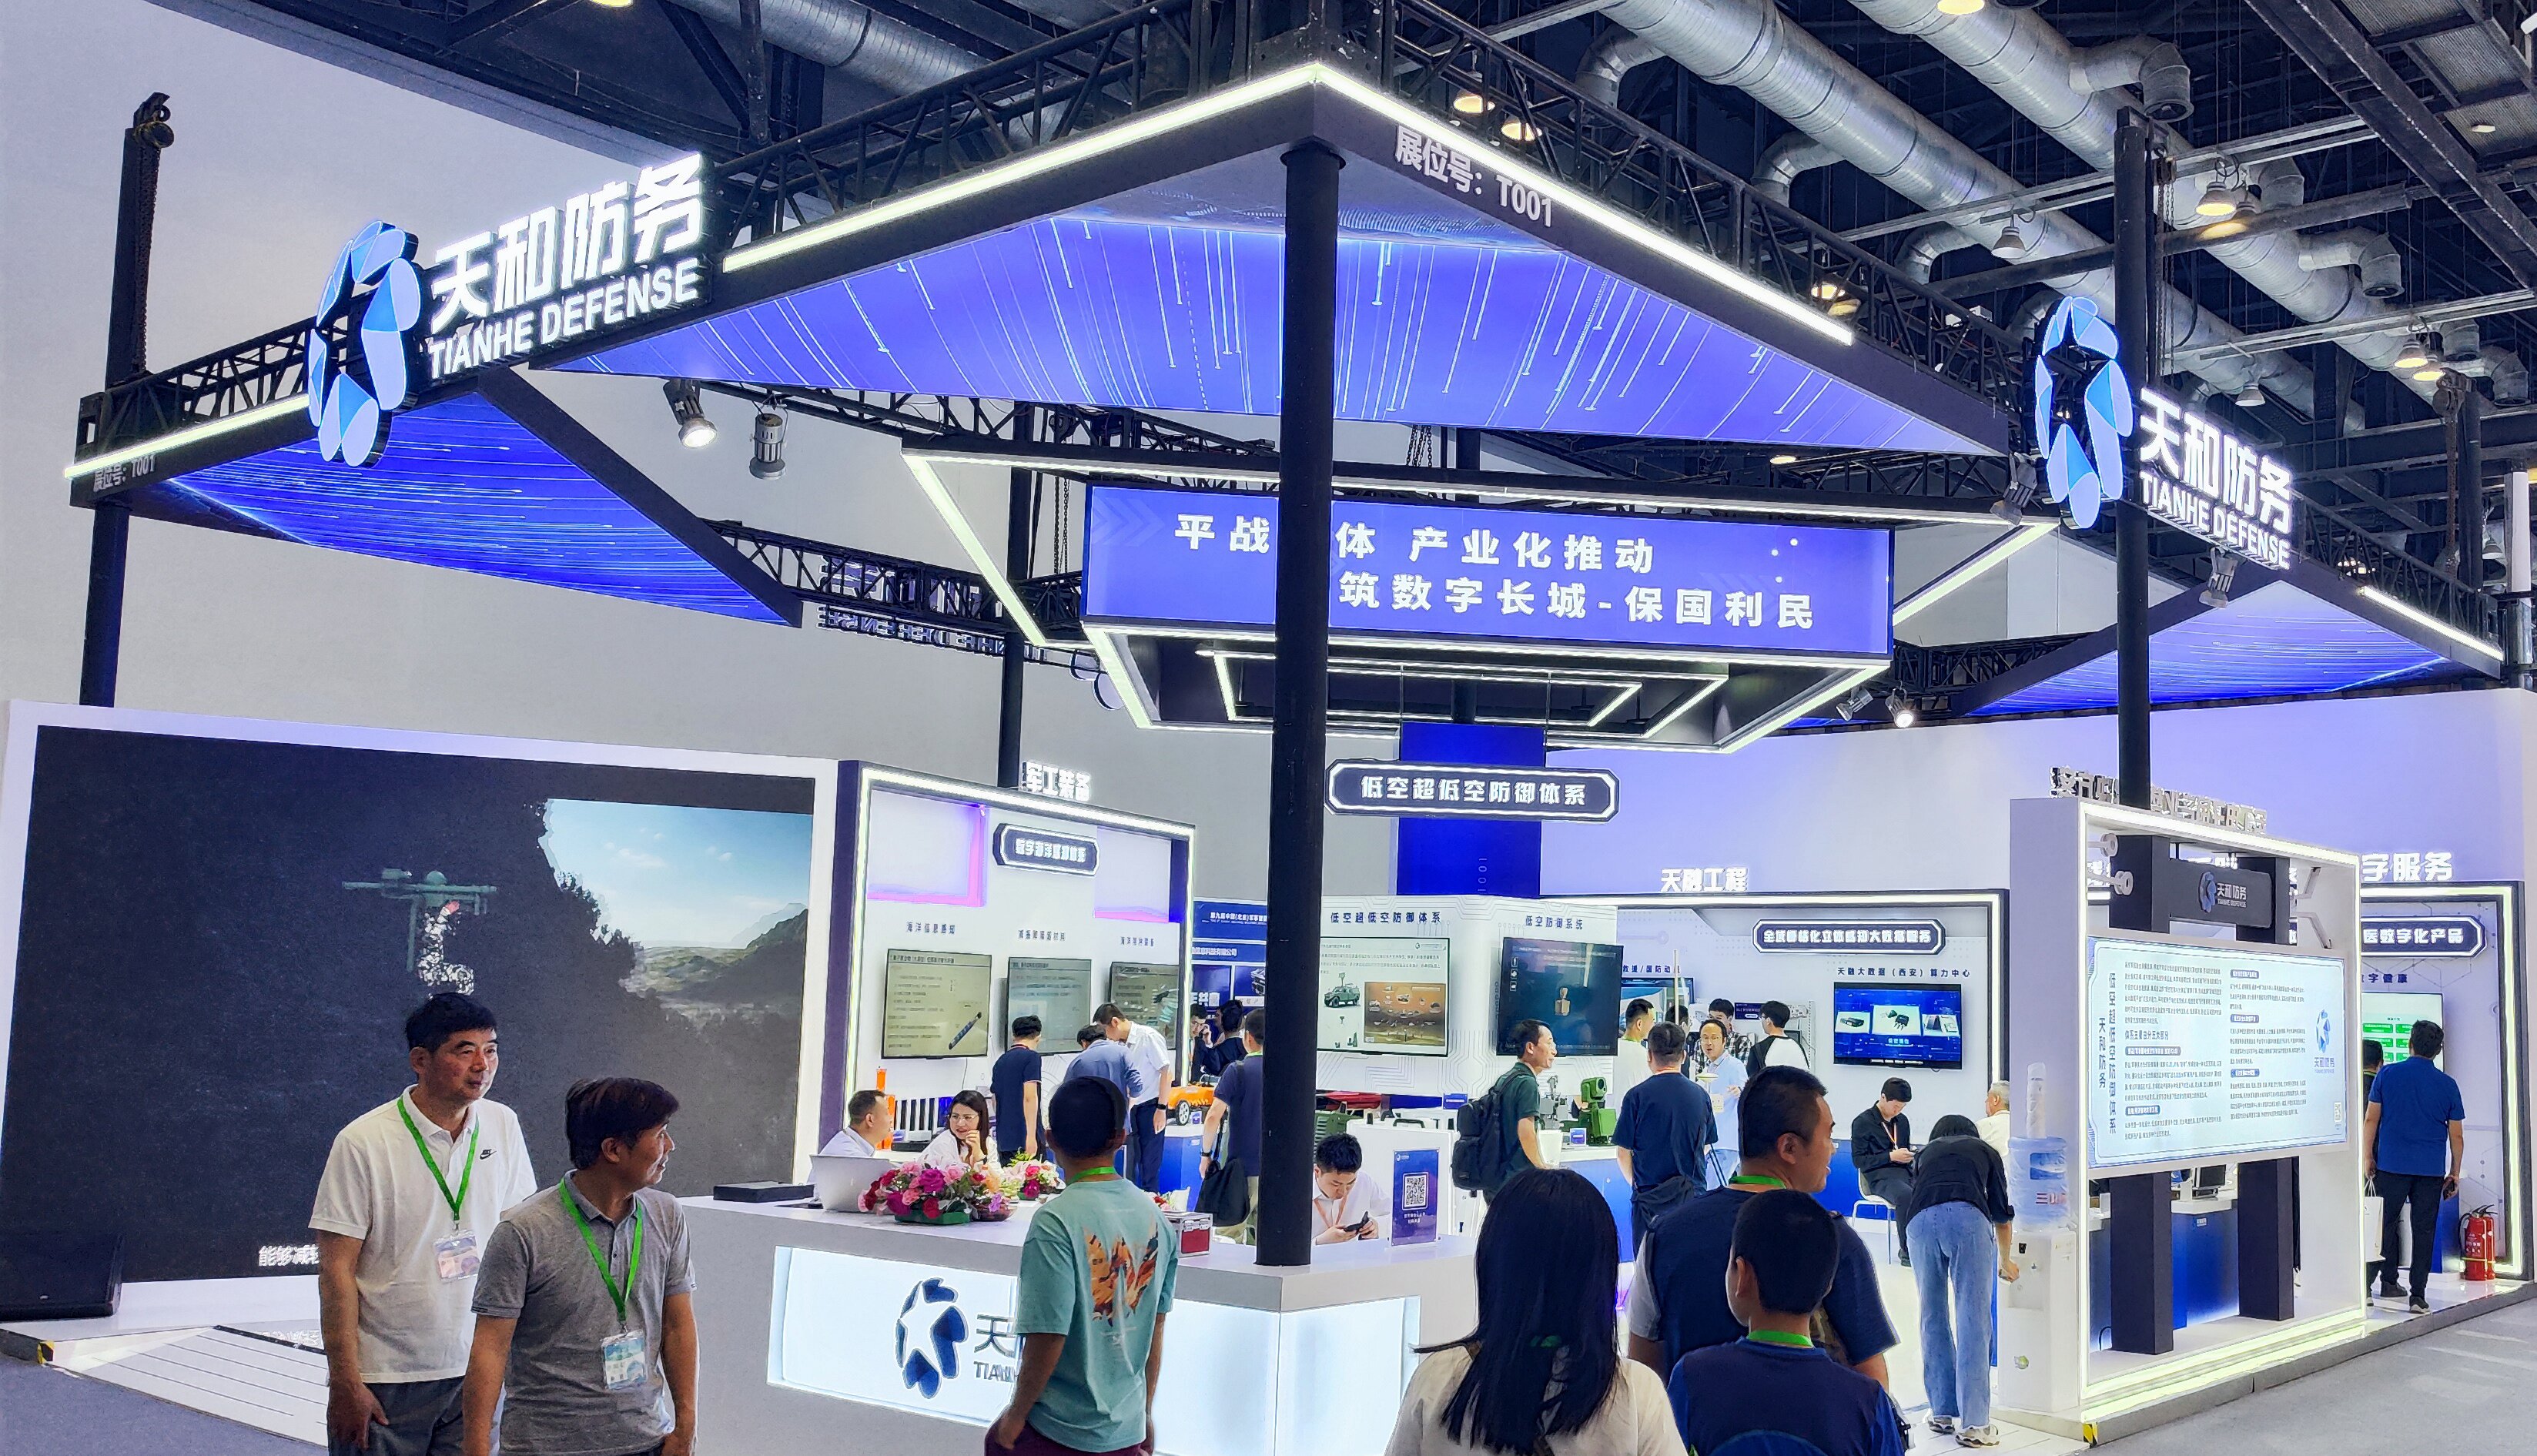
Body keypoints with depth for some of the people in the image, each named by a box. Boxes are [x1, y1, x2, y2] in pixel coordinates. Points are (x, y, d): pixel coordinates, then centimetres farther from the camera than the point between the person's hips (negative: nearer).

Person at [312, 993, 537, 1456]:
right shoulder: (363, 1142, -10)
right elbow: (336, 1270, -9)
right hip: (384, 1380, -4)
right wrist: (345, 1383, -11)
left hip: (477, 1374, 4)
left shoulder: (503, 1126, 3)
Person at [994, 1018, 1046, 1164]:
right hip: (1023, 1137, -7)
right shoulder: (1031, 1057, -6)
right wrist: (1031, 1136, -19)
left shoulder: (1000, 1061, 16)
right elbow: (1030, 1097, -15)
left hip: (1003, 1139, 7)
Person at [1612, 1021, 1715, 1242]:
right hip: (1694, 1191, 3)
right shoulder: (1700, 1095, 2)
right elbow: (1706, 1147, 14)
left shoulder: (1638, 1096, -9)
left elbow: (1622, 1152, -4)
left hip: (1652, 1197, -3)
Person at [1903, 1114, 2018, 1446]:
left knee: (1932, 1316, 15)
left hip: (1920, 1220, 2)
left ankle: (1941, 1412, 18)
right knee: (1973, 1319, -3)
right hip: (1967, 1216, -2)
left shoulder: (1925, 1153, 35)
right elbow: (2001, 1213, 34)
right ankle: (1974, 1424, -7)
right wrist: (2004, 1260, 51)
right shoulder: (1985, 1151, 31)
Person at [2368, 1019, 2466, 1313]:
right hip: (2432, 1169, 1)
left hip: (2392, 1164, -1)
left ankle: (2388, 1282, 11)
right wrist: (2454, 1173, 13)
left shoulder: (2387, 1075, -2)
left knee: (2386, 1222, 10)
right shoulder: (2447, 1084, 1)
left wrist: (2368, 1157, 9)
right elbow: (2457, 1135, 5)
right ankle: (2418, 1295, 2)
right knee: (2424, 1230, 3)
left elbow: (2371, 1120, -1)